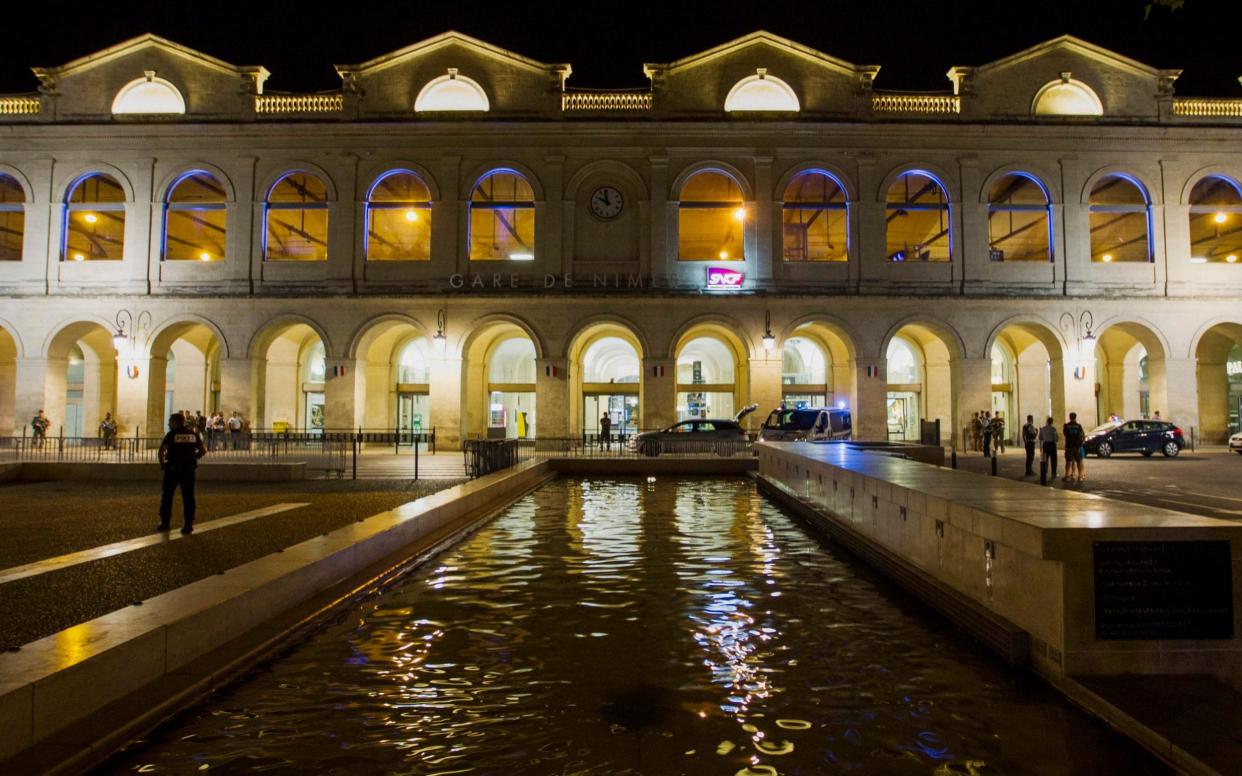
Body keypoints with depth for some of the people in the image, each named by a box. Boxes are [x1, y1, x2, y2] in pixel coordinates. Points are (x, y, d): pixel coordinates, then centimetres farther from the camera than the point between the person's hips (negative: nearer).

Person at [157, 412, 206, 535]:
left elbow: (162, 450, -15)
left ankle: (165, 523, 17)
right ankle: (188, 525, 3)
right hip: (189, 469, 3)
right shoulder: (193, 434, 7)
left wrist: (162, 463, -2)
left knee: (167, 496, 12)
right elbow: (203, 450, 8)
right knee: (188, 497, 4)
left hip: (173, 469, -3)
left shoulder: (172, 434, -5)